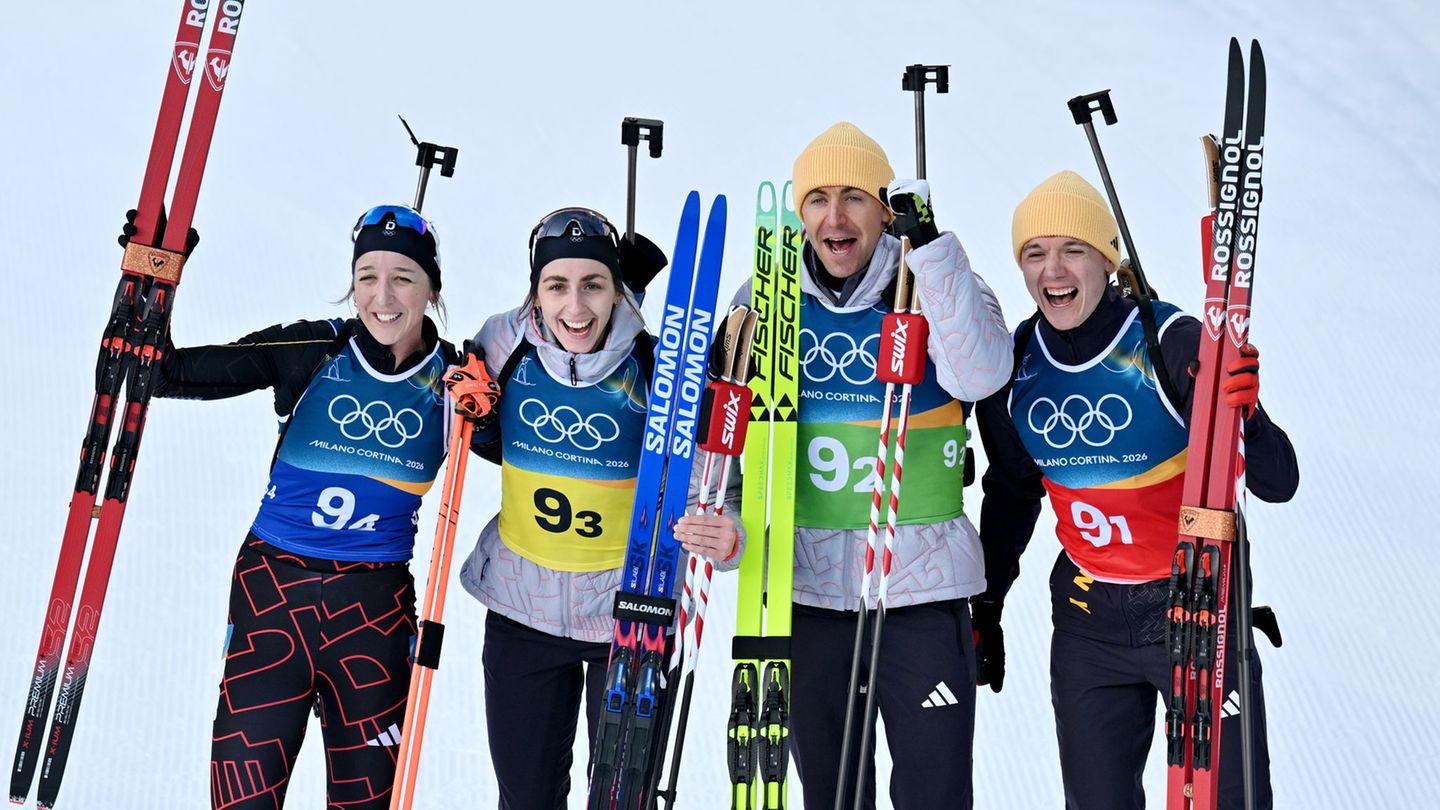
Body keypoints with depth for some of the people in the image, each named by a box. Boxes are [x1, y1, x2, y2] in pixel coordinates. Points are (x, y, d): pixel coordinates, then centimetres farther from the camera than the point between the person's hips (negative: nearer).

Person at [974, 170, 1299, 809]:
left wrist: (1246, 416, -39)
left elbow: (1277, 484, -18)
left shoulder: (1173, 343, -17)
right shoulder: (1014, 368, -5)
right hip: (1088, 620, 4)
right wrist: (987, 607, 17)